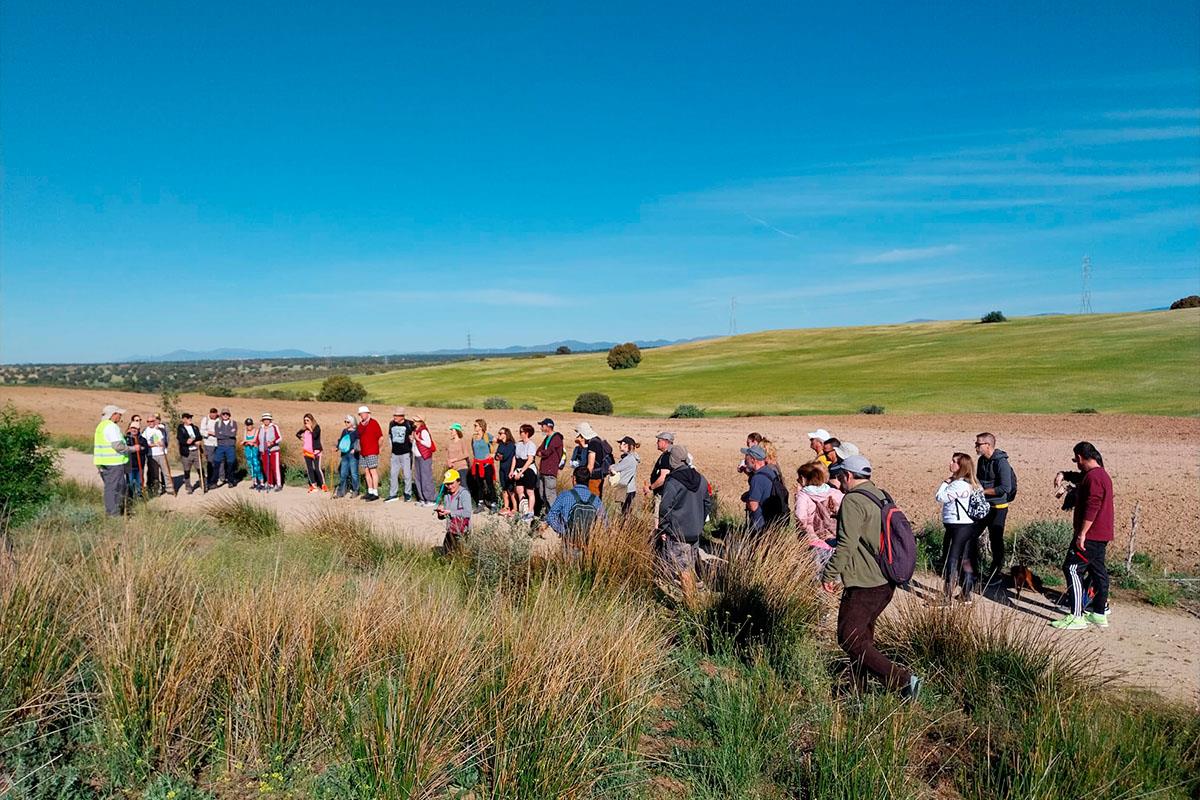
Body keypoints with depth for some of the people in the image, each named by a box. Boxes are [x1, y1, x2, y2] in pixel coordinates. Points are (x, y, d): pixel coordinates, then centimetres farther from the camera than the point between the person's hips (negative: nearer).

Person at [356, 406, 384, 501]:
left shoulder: (373, 423, -6)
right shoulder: (360, 424, 13)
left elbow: (381, 437, -6)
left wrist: (375, 447, 0)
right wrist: (360, 448, 13)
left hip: (372, 452, -7)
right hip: (363, 452, 7)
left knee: (373, 471, -8)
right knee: (367, 471, 10)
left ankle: (375, 493, -8)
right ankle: (370, 491, 17)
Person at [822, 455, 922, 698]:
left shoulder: (853, 501, -16)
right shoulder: (881, 497, 12)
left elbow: (846, 544, -22)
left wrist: (829, 574, -13)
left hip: (864, 584, -10)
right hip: (887, 581, 10)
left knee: (849, 639, -4)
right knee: (862, 633, 20)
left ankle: (902, 680, -10)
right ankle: (858, 690, 29)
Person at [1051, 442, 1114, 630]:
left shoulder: (1093, 477, -18)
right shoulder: (1103, 474, 16)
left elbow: (1091, 508, -24)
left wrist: (1082, 533, -22)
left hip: (1090, 535, -10)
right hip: (1101, 535, 10)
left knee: (1072, 569, -9)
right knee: (1098, 571, 14)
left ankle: (1076, 617, -9)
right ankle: (1100, 614, 23)